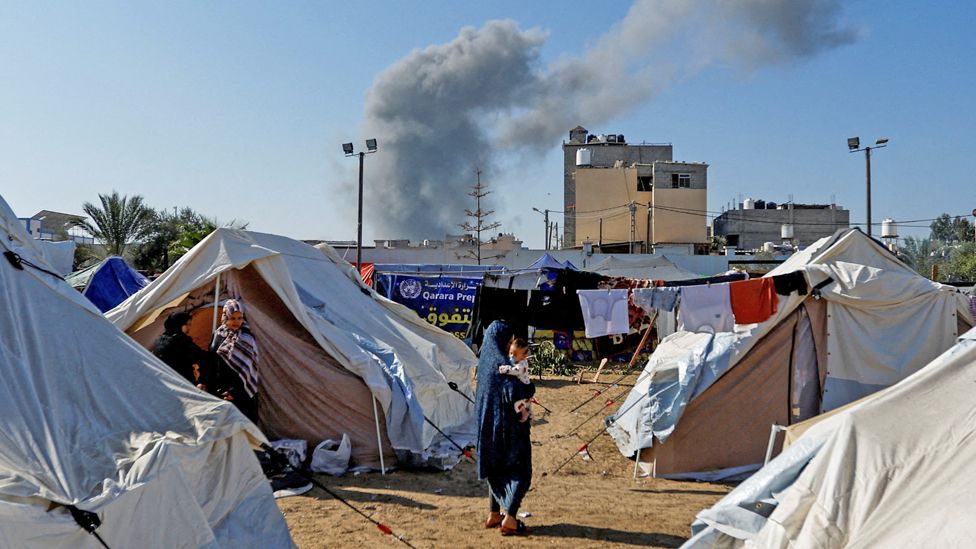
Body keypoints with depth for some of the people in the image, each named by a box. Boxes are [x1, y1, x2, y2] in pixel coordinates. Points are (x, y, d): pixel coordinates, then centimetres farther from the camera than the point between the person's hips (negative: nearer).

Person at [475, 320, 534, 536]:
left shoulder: (486, 360, 6)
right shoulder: (501, 364, -21)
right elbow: (513, 393, -30)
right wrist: (530, 387, -11)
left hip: (489, 423, 9)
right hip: (506, 424, -9)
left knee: (497, 469, 19)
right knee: (519, 471, 3)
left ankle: (493, 515, 27)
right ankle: (510, 519, 3)